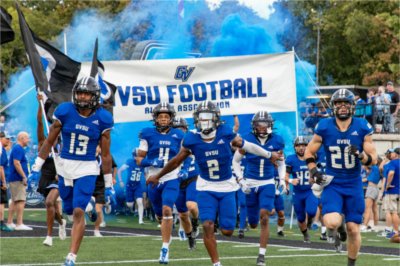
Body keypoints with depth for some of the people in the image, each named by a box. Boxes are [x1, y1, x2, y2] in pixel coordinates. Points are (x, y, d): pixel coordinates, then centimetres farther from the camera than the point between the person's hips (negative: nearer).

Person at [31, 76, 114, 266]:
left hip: (87, 170, -2)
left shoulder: (102, 119, -8)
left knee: (78, 212, -14)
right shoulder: (64, 112, -8)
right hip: (65, 166, 2)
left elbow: (105, 154, -1)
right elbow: (49, 141, 2)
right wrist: (37, 166, 1)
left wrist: (108, 182, 2)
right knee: (69, 210, 14)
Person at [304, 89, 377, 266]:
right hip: (332, 184, -1)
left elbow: (373, 159, -1)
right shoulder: (324, 127, -6)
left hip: (353, 185, 1)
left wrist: (361, 155, -22)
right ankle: (340, 229, 16)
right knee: (331, 223, -22)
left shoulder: (362, 128, -6)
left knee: (353, 229, 2)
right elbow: (309, 152, 8)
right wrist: (313, 171, -8)